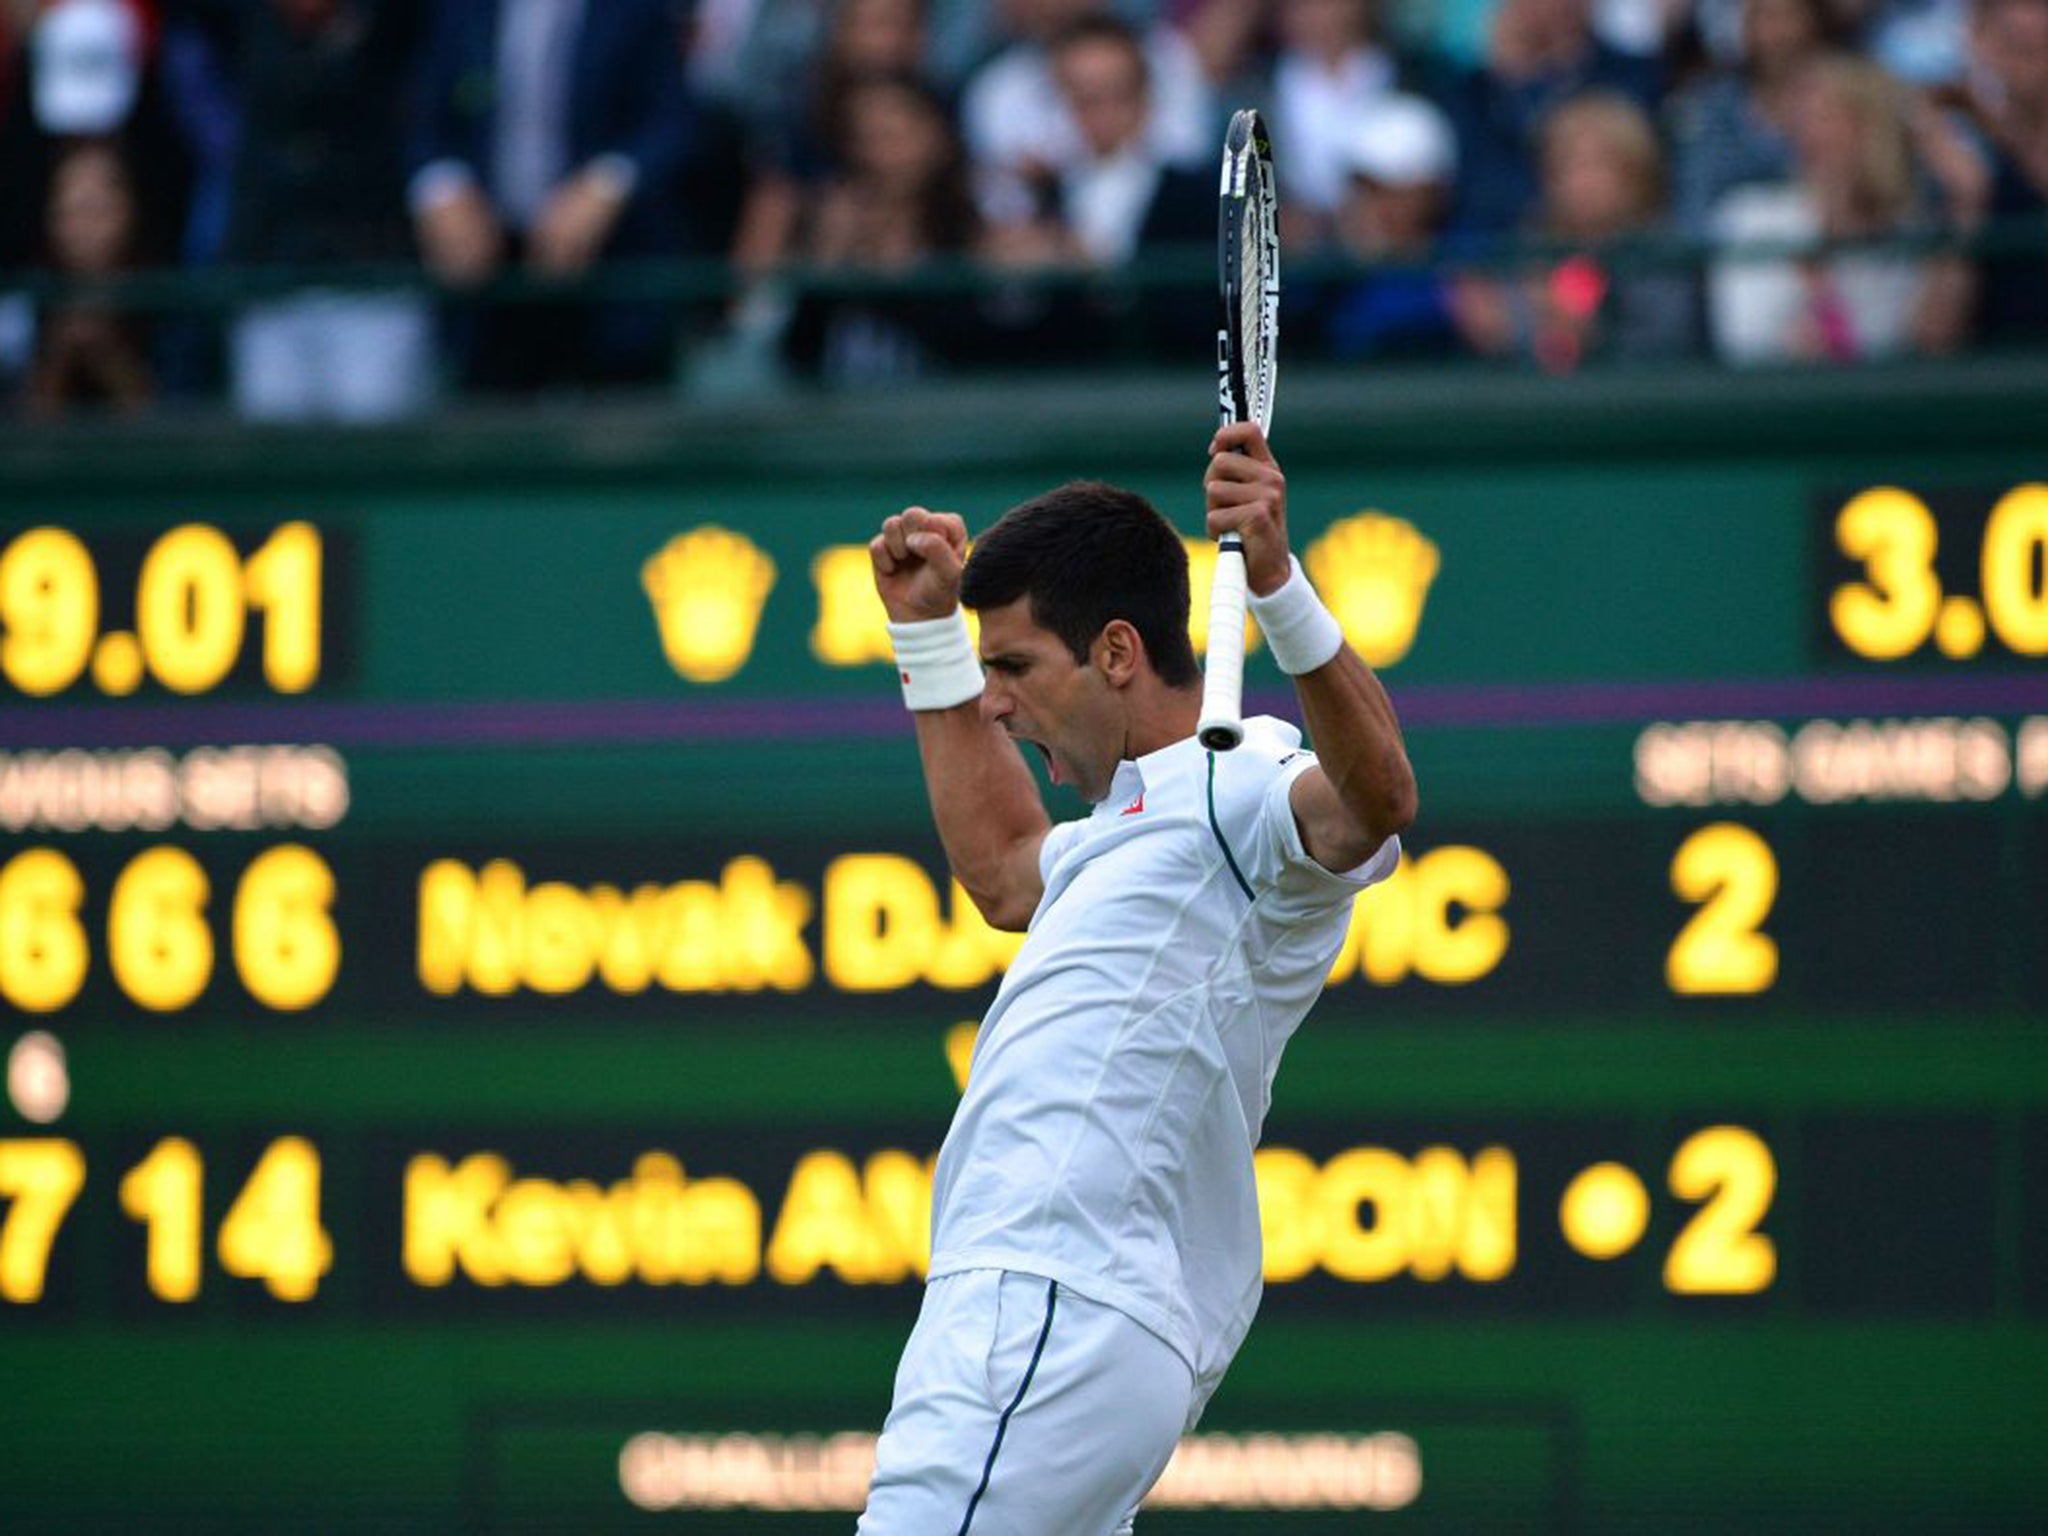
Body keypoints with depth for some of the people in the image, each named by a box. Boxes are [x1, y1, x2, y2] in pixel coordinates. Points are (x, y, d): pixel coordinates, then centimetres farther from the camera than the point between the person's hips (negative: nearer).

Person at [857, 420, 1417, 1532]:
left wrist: (1277, 586, -44)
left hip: (1048, 1326, -11)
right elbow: (1005, 870, 47)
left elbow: (1375, 795, -31)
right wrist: (929, 631, 43)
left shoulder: (1240, 793, -8)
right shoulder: (1141, 819, 26)